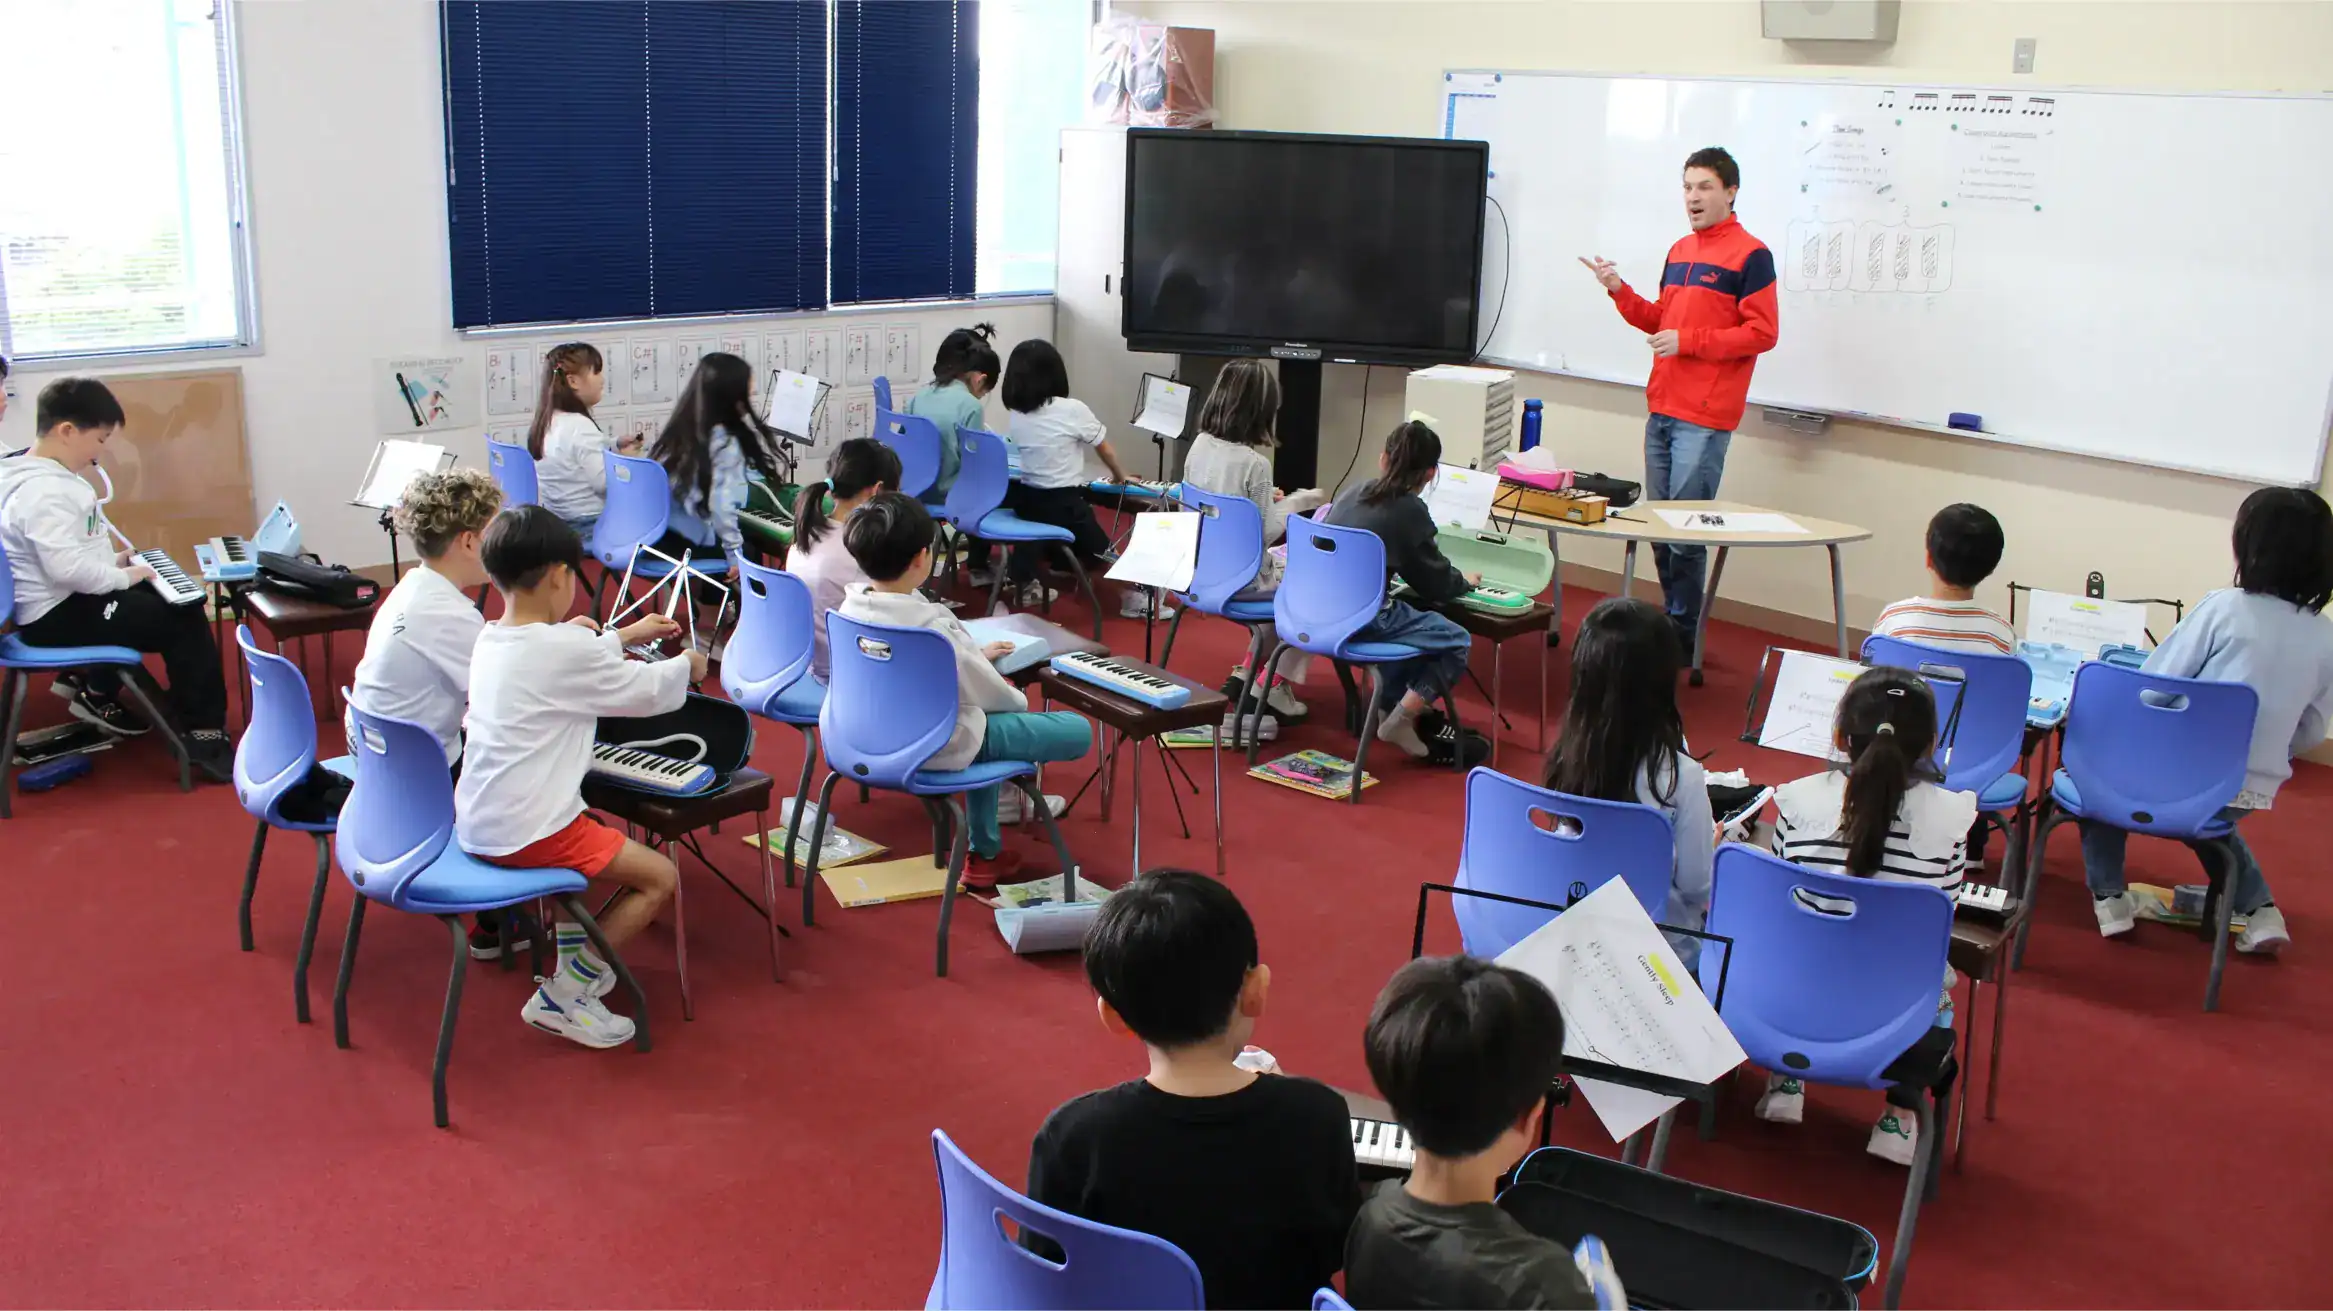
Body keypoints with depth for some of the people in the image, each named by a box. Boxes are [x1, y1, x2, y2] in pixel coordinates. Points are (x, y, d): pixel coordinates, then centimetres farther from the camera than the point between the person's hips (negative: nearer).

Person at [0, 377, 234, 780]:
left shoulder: (47, 478, 10)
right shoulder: (44, 491, -24)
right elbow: (66, 567, -33)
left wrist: (114, 562, 11)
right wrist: (122, 576, -19)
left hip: (65, 601, 11)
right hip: (55, 616, -11)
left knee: (165, 596, 23)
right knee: (184, 619, -13)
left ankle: (95, 692, 28)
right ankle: (203, 734, -9)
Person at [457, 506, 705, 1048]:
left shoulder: (490, 640, 7)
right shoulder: (564, 649, -18)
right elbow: (647, 690, -5)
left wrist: (625, 635, 38)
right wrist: (686, 665, 16)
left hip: (477, 823, 9)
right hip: (527, 833, -9)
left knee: (588, 832, 35)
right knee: (660, 877, -1)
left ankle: (571, 948, 25)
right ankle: (563, 994, -3)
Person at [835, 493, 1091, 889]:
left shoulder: (852, 607, -7)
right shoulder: (930, 626, -30)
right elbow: (991, 693, -17)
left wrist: (974, 655, 18)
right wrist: (1019, 700, 5)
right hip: (938, 746, -8)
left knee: (988, 721, 36)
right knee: (1079, 731, 2)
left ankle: (985, 853, 34)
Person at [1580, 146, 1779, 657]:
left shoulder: (1750, 255, -6)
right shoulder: (1680, 250, 16)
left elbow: (1762, 333, -10)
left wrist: (1686, 341, -16)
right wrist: (1619, 291, 8)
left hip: (1705, 417, -7)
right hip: (1661, 408, 7)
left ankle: (1684, 632, 2)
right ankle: (1671, 618, 20)